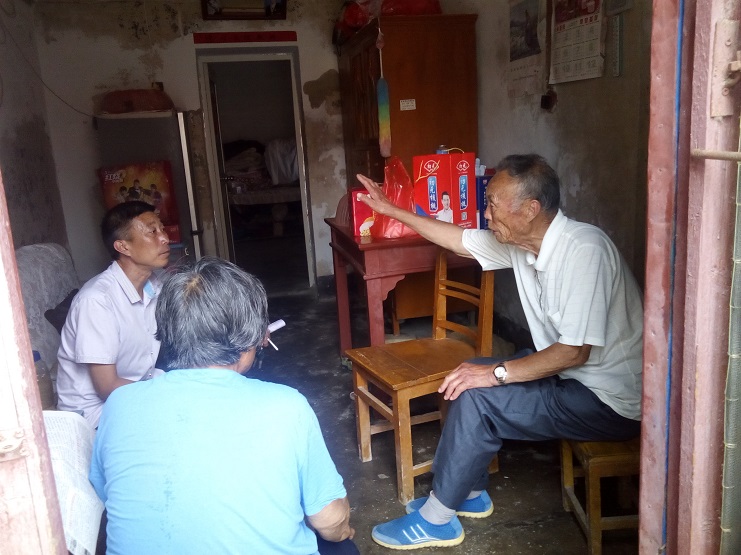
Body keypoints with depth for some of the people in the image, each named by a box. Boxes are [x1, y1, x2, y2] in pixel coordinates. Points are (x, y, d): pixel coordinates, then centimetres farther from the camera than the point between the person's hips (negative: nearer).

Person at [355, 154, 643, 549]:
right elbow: (459, 239, 12)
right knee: (471, 375, 8)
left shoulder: (583, 250, -27)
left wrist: (498, 373, -21)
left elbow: (575, 350, -28)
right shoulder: (521, 242, -2)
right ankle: (469, 493, 22)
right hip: (573, 376, 9)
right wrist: (391, 210, 13)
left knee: (476, 395, -16)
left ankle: (436, 519, 2)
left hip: (612, 401, -9)